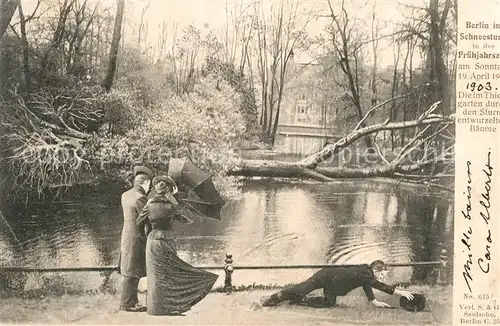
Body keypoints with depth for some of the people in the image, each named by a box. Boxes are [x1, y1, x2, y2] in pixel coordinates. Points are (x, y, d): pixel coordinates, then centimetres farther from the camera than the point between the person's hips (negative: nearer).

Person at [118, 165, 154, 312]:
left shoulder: (125, 195, 9)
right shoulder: (140, 198, -18)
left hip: (127, 237, 9)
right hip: (136, 239, -9)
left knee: (130, 272, 15)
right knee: (132, 272, -2)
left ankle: (132, 301, 24)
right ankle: (127, 303, 4)